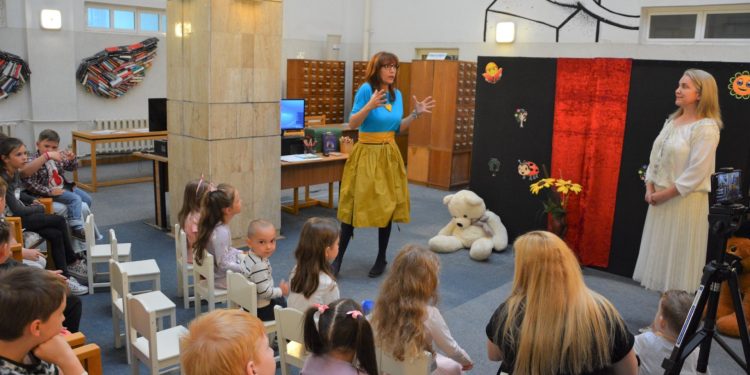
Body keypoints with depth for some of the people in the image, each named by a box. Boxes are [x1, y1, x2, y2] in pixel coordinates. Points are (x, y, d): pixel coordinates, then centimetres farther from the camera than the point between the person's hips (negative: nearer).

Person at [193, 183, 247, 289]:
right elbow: (223, 264, -26)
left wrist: (240, 253, 6)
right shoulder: (221, 233, -30)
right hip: (221, 279, -9)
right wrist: (245, 270, -21)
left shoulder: (220, 225, -4)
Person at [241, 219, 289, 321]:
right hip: (260, 311, -9)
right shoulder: (259, 266, -33)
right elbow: (264, 291, -32)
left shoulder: (249, 257, -3)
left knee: (281, 300, 29)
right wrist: (281, 291, -15)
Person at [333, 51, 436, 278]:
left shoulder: (397, 94, 8)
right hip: (367, 154, -5)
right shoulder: (366, 89, -11)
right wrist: (369, 106, -27)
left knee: (387, 206, 7)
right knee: (355, 206, -4)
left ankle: (381, 259, 21)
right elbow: (352, 124, -13)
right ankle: (338, 257, 9)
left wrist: (416, 114, 5)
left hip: (389, 155, 6)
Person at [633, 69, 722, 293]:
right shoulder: (672, 121, 11)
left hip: (685, 201, -8)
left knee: (679, 255, 1)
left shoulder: (706, 128, -13)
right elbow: (655, 157, 11)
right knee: (659, 253, 12)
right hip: (660, 198, 8)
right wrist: (650, 188, -1)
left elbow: (696, 173, -18)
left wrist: (664, 194, -15)